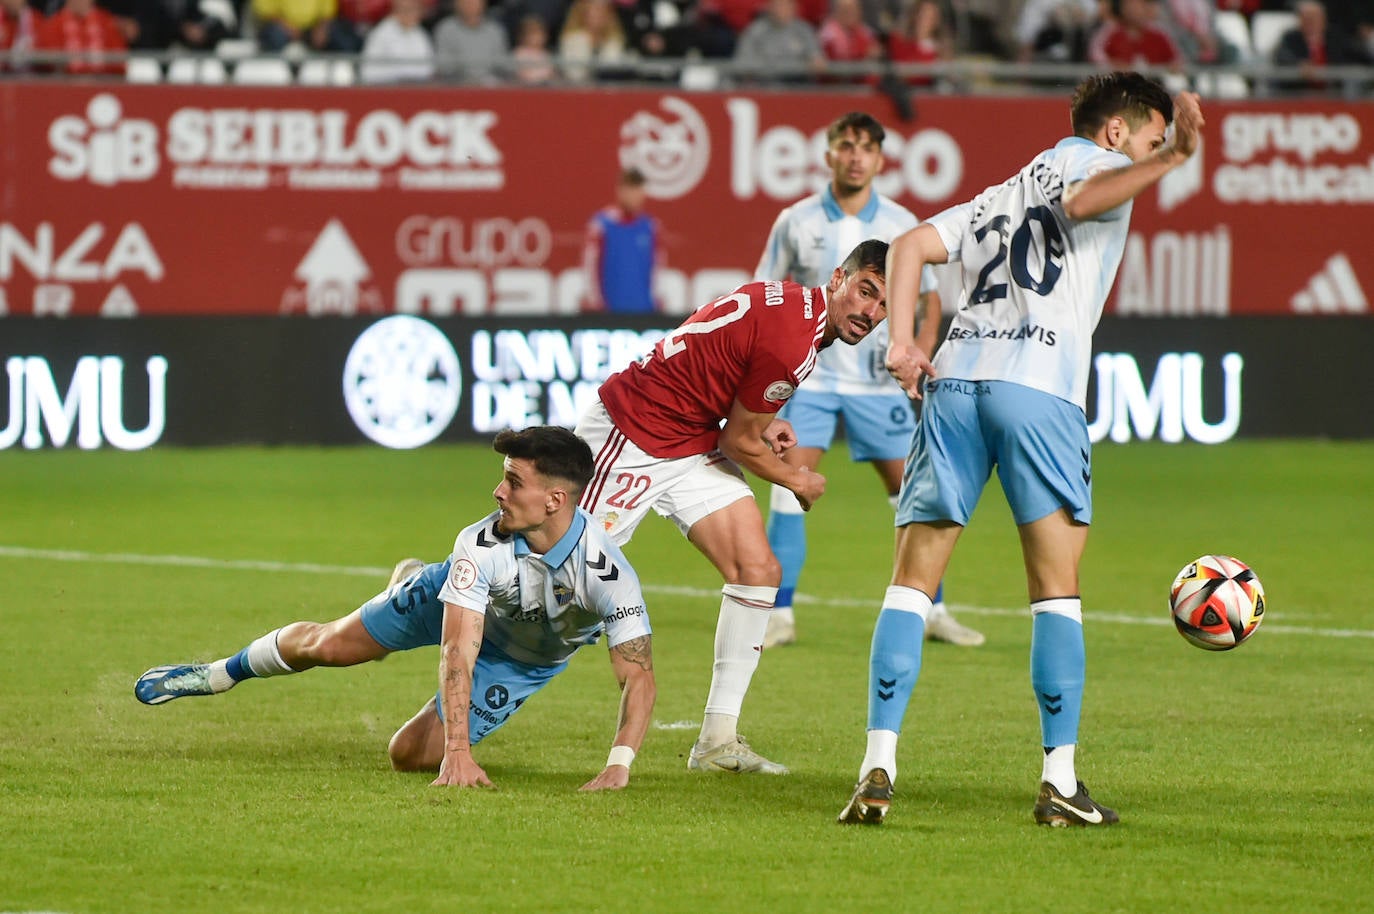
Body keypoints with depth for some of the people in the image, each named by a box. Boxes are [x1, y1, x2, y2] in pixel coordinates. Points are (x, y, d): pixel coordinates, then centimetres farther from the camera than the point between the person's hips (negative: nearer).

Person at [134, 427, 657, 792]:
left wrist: (618, 765, -53)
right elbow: (456, 653, -40)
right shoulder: (480, 545, -37)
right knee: (327, 644, 2)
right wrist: (458, 750, -51)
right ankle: (217, 676, 37)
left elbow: (638, 676, -39)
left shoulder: (606, 572, -42)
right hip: (463, 601, 0)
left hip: (526, 661, 0)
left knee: (409, 755, -1)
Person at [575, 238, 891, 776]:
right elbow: (739, 443, -15)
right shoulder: (790, 340, -25)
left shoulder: (790, 302, 4)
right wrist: (797, 482, 3)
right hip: (630, 434, -10)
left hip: (692, 444, 10)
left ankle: (718, 741, 0)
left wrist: (760, 422, 7)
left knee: (757, 570, -2)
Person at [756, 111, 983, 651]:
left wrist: (920, 352, -5)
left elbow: (929, 295, 11)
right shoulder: (796, 222, 0)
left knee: (909, 491, 2)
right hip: (811, 375, -1)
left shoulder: (901, 226, 1)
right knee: (790, 485, -13)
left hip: (878, 380, 1)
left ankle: (932, 612, 14)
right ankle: (780, 615, -7)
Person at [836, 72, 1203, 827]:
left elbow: (912, 245, 17)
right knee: (1056, 589, 2)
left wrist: (902, 342, 7)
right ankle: (1059, 781, -1)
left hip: (954, 377, 5)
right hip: (1038, 387, -5)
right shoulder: (1093, 161, 12)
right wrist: (1174, 156, -24)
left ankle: (878, 768, -5)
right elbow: (1084, 200, -13)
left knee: (912, 582, 5)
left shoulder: (1000, 196, 30)